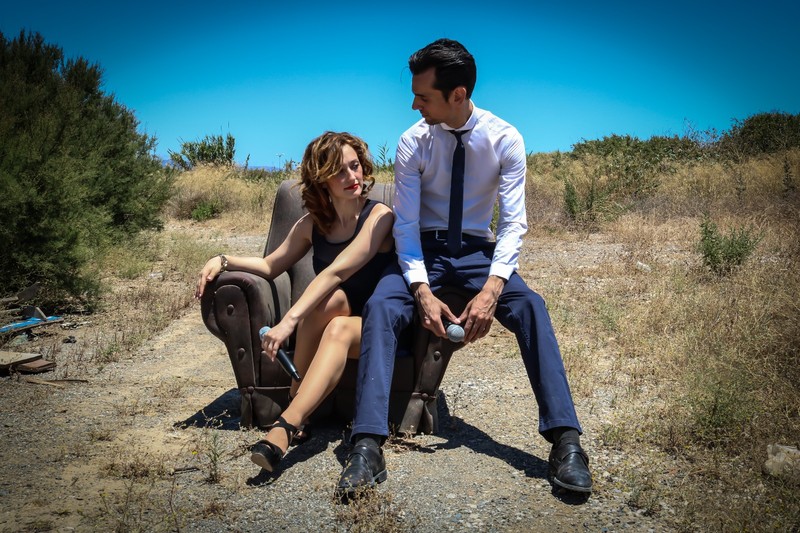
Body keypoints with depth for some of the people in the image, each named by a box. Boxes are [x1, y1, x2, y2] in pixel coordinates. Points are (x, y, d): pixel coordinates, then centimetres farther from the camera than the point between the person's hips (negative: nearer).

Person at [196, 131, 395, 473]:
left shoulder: (379, 215, -12)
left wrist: (289, 321, -35)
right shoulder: (313, 224, 7)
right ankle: (297, 411, -28)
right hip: (326, 326, 4)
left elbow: (337, 271, -25)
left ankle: (285, 426, -48)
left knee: (338, 328, -38)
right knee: (330, 298, -32)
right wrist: (224, 261, -2)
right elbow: (271, 265, 16)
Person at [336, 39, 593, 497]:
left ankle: (566, 440, -25)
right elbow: (405, 223, -9)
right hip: (424, 250, 1)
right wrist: (422, 290, -26)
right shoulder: (413, 143, -7)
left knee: (531, 307, -29)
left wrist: (491, 288, -30)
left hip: (478, 251, 0)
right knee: (380, 307, -30)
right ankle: (368, 445, -32)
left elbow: (514, 222, -13)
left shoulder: (505, 139, -9)